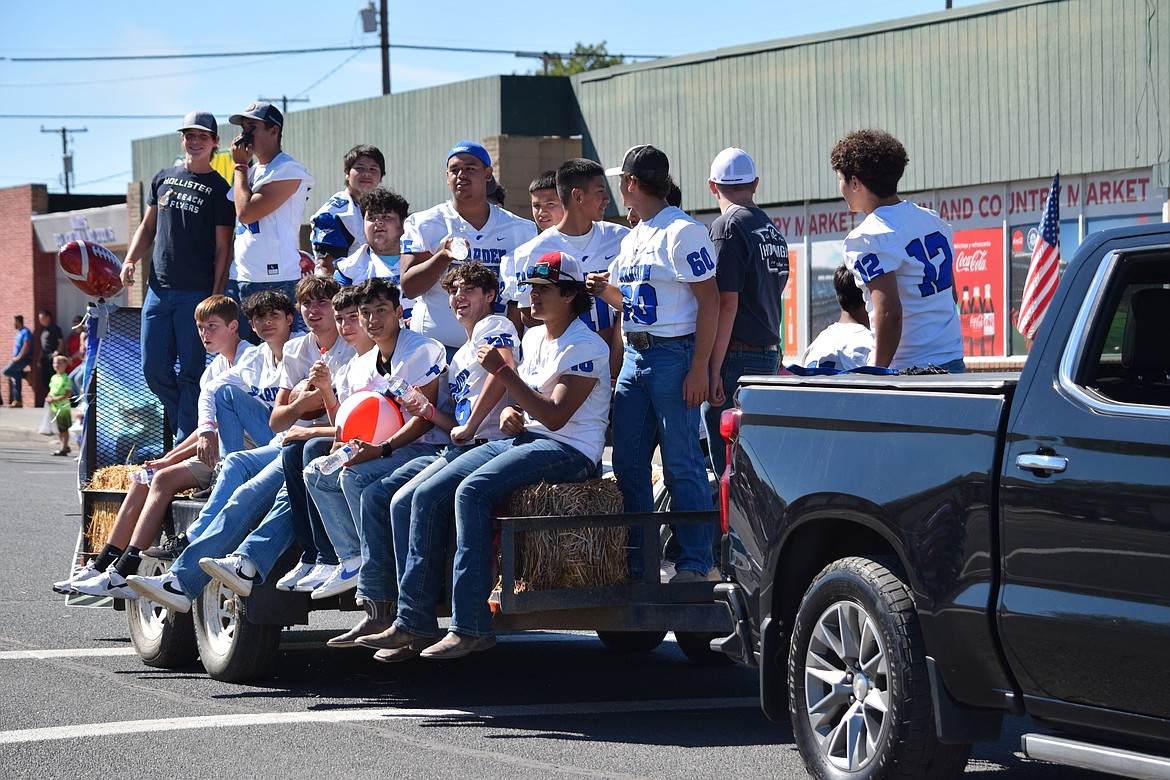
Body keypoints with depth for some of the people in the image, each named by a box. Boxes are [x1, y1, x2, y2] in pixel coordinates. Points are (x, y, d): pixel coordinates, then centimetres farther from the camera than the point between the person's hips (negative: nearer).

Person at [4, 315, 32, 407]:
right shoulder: (19, 333, 20)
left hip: (23, 359, -9)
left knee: (6, 371, -19)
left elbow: (26, 346, -20)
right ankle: (17, 401, 8)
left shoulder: (25, 332, -10)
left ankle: (25, 375, -7)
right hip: (18, 359, 9)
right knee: (16, 381, 6)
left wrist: (18, 357, -19)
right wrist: (14, 358, 12)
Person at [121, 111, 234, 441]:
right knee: (154, 369, 4)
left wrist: (216, 298, -9)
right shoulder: (164, 178, 15)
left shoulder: (219, 189, 1)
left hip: (196, 293, -5)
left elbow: (223, 248, -2)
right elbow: (148, 226, 22)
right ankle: (185, 426, 20)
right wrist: (130, 260, 4)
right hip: (158, 289, 5)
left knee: (190, 373, -3)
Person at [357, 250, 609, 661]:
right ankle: (414, 623, -12)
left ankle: (471, 627, -32)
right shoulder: (533, 338, 18)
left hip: (570, 450, -9)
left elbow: (555, 416, -19)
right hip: (523, 439, 9)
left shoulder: (585, 346, -9)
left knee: (471, 490, -31)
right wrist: (510, 414, 2)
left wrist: (502, 372, -20)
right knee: (427, 495, -10)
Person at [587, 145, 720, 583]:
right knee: (628, 464, 8)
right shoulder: (632, 239, 18)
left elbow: (709, 301, -14)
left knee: (682, 465, -6)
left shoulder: (683, 232, -10)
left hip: (674, 354, -9)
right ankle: (634, 562, 15)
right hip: (634, 355, 9)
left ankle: (694, 563, -2)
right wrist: (607, 292, 5)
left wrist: (699, 369, -19)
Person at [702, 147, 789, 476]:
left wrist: (714, 370, -16)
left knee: (728, 465, -7)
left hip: (738, 358, -8)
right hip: (769, 355, 8)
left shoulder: (727, 227, -10)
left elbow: (727, 303, -16)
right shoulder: (772, 230, 15)